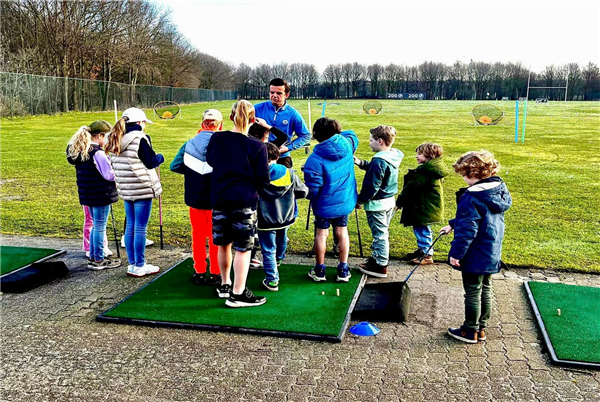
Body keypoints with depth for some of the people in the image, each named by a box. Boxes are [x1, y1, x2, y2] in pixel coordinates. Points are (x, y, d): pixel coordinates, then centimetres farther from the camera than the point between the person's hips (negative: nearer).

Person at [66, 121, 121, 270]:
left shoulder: (80, 151, 10)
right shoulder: (97, 153, -19)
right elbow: (109, 174, -17)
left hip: (87, 194, 9)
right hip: (101, 194, -9)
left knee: (95, 225, 19)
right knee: (100, 227, 0)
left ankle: (93, 257, 27)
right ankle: (99, 260, 9)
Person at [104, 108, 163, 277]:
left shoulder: (116, 141, 11)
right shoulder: (141, 138, -13)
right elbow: (151, 162, -11)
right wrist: (160, 157, 10)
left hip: (125, 190, 8)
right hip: (142, 188, -8)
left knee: (130, 226, 14)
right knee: (140, 228, -1)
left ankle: (132, 264, 21)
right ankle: (139, 266, 7)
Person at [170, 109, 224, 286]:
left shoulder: (190, 144, -4)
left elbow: (175, 166, -3)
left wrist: (192, 171, 9)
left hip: (195, 198, 3)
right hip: (216, 199, -3)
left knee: (198, 235, 16)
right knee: (215, 237, 11)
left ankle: (199, 272, 22)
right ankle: (215, 274, 16)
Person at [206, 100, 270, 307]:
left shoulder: (216, 139, 0)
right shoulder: (257, 146, -12)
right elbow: (263, 180, -9)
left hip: (219, 199, 5)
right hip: (245, 201, -4)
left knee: (224, 244, 18)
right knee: (243, 248, 4)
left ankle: (225, 284, 34)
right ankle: (238, 293, 8)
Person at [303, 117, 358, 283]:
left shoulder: (315, 159, -27)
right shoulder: (347, 144, -12)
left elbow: (312, 188, -21)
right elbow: (352, 135, 15)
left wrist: (312, 199, -2)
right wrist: (337, 133, 13)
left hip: (325, 204, -4)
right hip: (345, 201, 4)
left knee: (322, 233, 13)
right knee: (342, 231, 17)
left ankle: (319, 271, 26)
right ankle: (343, 270, 25)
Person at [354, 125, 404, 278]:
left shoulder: (379, 161, -24)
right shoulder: (393, 156, 4)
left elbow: (371, 186, -21)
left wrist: (360, 200, -10)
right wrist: (360, 163, 5)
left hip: (377, 204, -9)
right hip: (389, 201, 9)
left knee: (380, 234, 1)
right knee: (382, 232, 20)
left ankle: (381, 266, 10)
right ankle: (377, 257, 35)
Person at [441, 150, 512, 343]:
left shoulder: (472, 197, -24)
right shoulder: (498, 190, 5)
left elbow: (467, 230, -24)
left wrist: (456, 253, -18)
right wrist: (453, 225, 19)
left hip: (475, 256, -9)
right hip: (492, 255, 9)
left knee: (473, 293, 4)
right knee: (485, 290, 18)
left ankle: (470, 331, 18)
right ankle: (481, 328, 30)